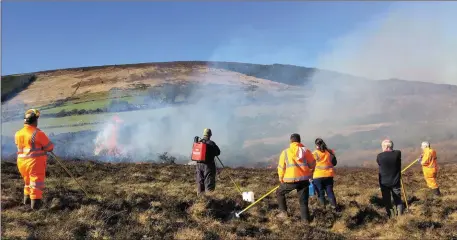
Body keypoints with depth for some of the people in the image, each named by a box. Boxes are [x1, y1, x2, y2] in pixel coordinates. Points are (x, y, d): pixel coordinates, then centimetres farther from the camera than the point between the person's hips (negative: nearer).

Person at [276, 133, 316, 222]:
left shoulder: (285, 152, 0)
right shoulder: (306, 150, 4)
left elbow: (281, 167, 1)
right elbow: (312, 164, 8)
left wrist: (281, 178, 15)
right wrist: (309, 174, 26)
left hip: (290, 180, -2)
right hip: (304, 180, 2)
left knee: (279, 193, 21)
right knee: (303, 201, 10)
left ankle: (283, 212, 17)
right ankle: (305, 219, 8)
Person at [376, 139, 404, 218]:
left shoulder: (379, 156, -14)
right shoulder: (398, 153, -10)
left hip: (384, 183, -1)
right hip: (396, 182, 1)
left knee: (387, 202, 9)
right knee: (398, 201, 14)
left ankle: (391, 218, 11)